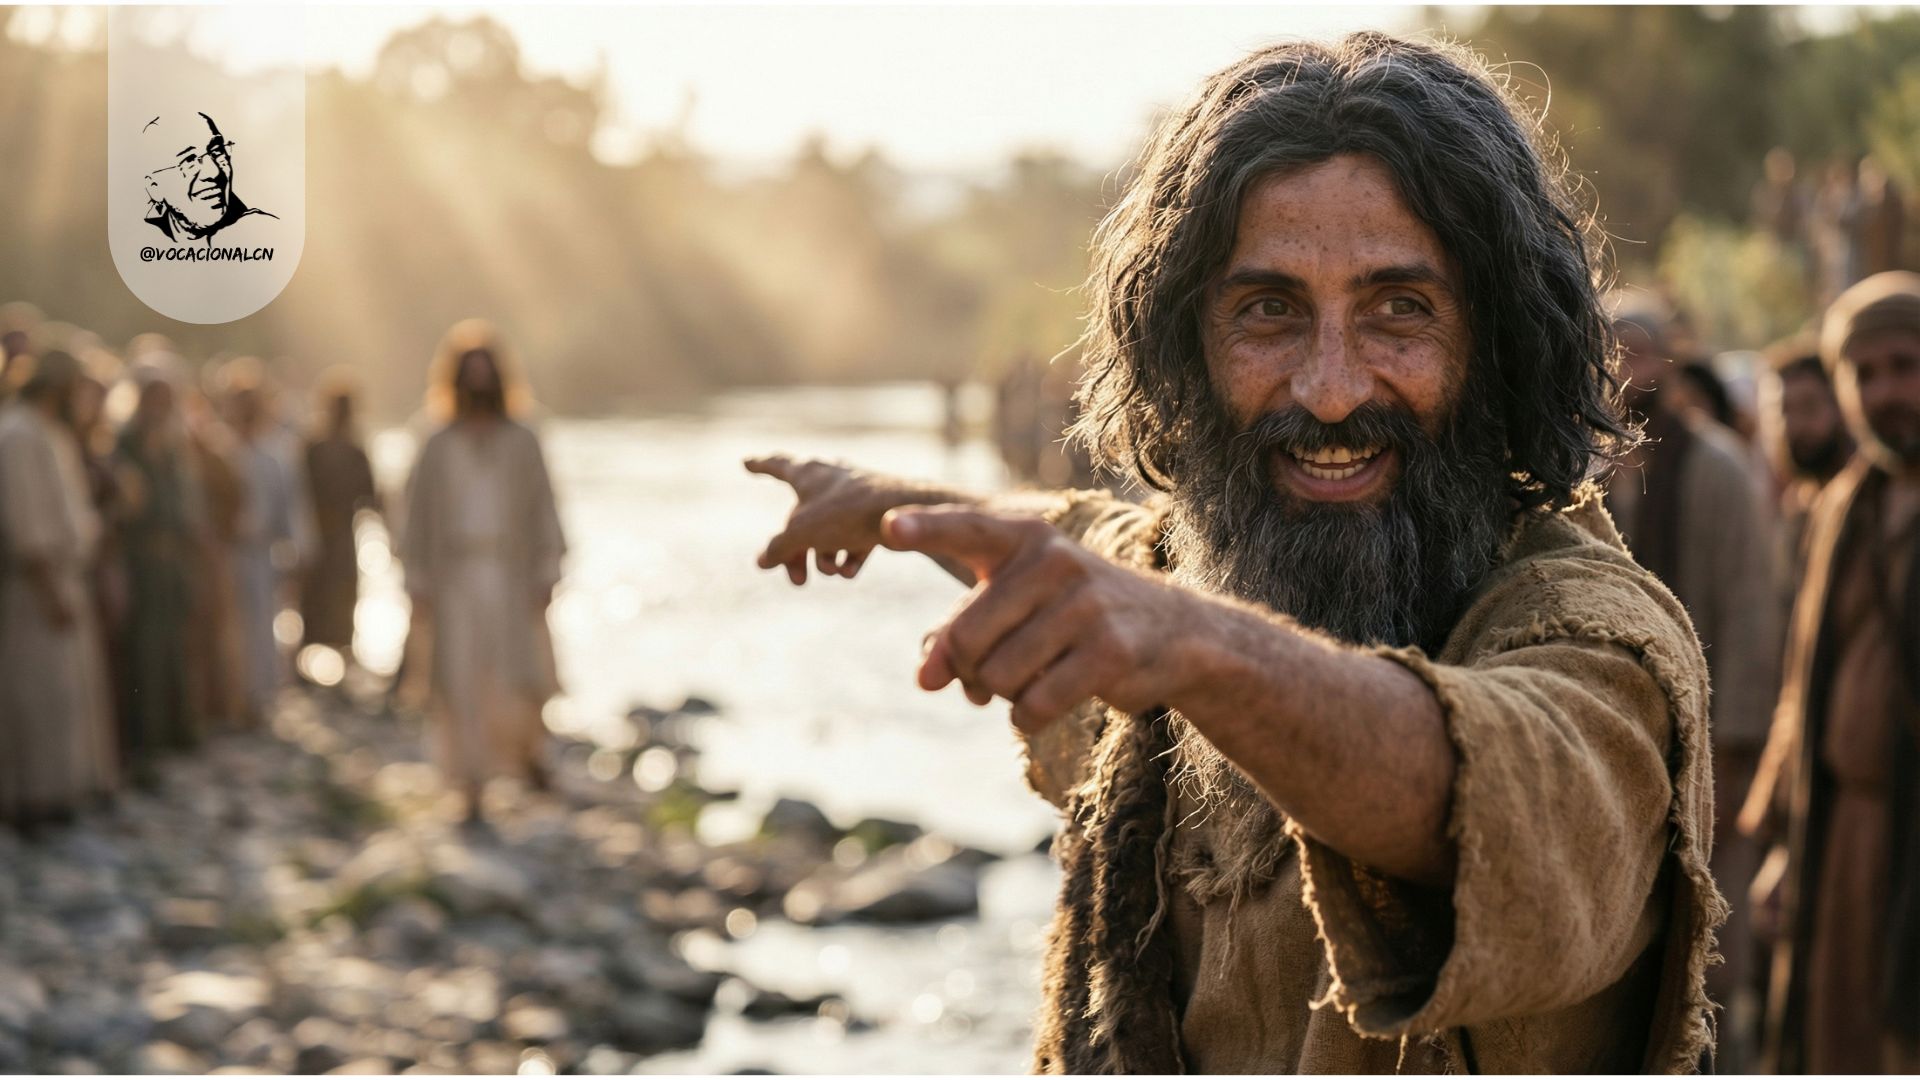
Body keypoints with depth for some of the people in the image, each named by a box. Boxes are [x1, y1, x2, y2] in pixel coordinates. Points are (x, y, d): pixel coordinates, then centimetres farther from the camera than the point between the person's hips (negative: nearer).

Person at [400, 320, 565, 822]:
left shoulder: (523, 443, 7)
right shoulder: (438, 450, 6)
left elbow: (544, 510, 5)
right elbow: (418, 518, 7)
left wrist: (547, 574, -3)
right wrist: (418, 586, 1)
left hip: (512, 579, 0)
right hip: (456, 579, 0)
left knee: (521, 678, -6)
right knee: (462, 688, -4)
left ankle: (529, 744, 26)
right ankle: (472, 792, 1)